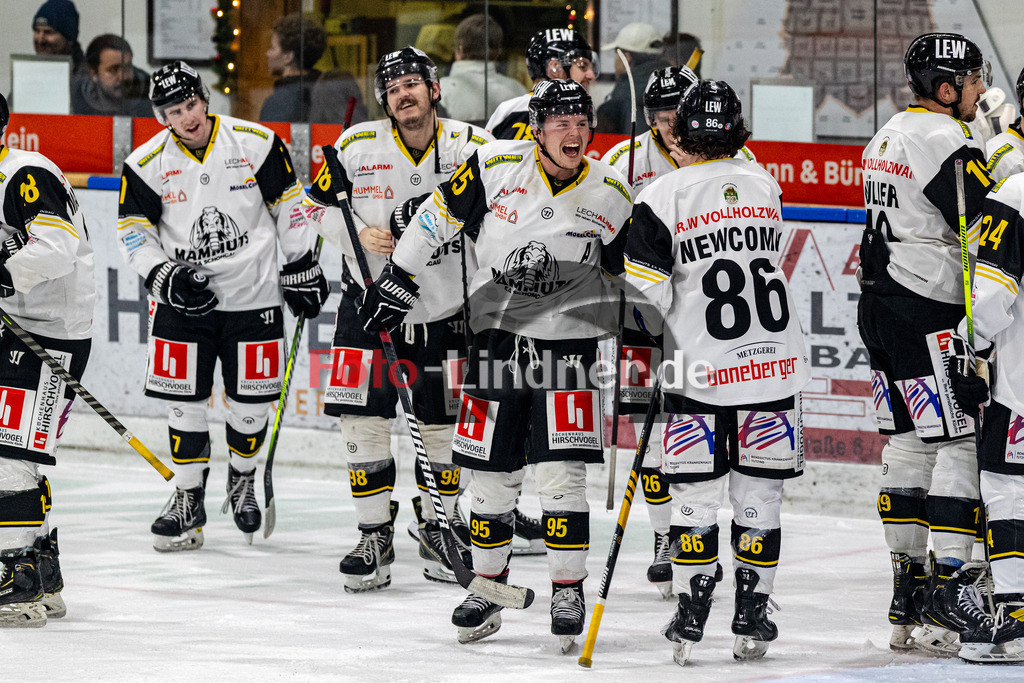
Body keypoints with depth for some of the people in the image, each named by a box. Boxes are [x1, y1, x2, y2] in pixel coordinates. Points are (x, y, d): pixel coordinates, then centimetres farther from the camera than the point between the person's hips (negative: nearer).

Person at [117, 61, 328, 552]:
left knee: (251, 401, 3)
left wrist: (302, 267, 3)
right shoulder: (147, 163, -6)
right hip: (183, 300, 0)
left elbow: (288, 204, 2)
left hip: (253, 295, 0)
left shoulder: (256, 143, -8)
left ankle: (242, 479, 30)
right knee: (184, 400, -2)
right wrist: (165, 276, -15)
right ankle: (188, 498, 13)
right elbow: (133, 231, -1)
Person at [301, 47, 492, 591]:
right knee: (363, 418, -7)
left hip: (446, 310, 0)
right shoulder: (357, 146, -8)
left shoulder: (472, 147, -8)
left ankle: (437, 530, 23)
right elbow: (319, 204, 4)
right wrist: (359, 235, -14)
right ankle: (375, 536, 4)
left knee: (444, 426, 6)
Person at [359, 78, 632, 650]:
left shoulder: (611, 195, -3)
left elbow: (634, 274, 10)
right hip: (496, 337, 1)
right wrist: (397, 282, 5)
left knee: (561, 472, -10)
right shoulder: (497, 166, -7)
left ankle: (569, 590, 2)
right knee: (491, 471, 5)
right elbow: (437, 218, 3)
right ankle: (488, 585, 20)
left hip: (568, 342, -1)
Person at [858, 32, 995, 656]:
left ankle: (908, 603, 13)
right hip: (931, 316, -10)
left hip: (880, 303, 10)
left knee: (909, 442, 12)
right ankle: (948, 604, -13)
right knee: (959, 442, -8)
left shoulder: (888, 137, 16)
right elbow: (992, 232, -18)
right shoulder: (949, 144, -15)